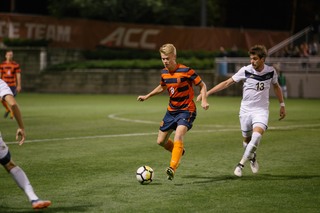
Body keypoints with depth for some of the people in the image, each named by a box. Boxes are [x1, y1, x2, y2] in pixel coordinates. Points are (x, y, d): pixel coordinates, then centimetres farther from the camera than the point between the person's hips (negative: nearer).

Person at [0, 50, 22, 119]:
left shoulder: (16, 65, -1)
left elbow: (18, 75, -2)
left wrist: (19, 85, -6)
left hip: (12, 85, -2)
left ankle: (12, 114, 6)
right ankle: (7, 109, 27)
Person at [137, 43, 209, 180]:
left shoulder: (186, 71, -17)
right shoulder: (164, 73, 2)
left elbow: (202, 85, -10)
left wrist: (204, 100, -25)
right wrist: (147, 96, 21)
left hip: (186, 110, -7)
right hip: (171, 111, 7)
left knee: (178, 135, -30)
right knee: (161, 141, 11)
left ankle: (173, 168, -34)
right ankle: (179, 152, 40)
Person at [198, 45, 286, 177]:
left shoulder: (271, 71, -4)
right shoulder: (245, 71, -10)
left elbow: (276, 86, 17)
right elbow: (227, 83, -6)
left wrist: (282, 105, 19)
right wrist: (207, 93, -11)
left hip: (261, 110, -1)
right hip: (246, 110, 1)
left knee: (257, 134, -25)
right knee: (247, 139, 9)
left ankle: (241, 164, -16)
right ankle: (252, 157, 42)